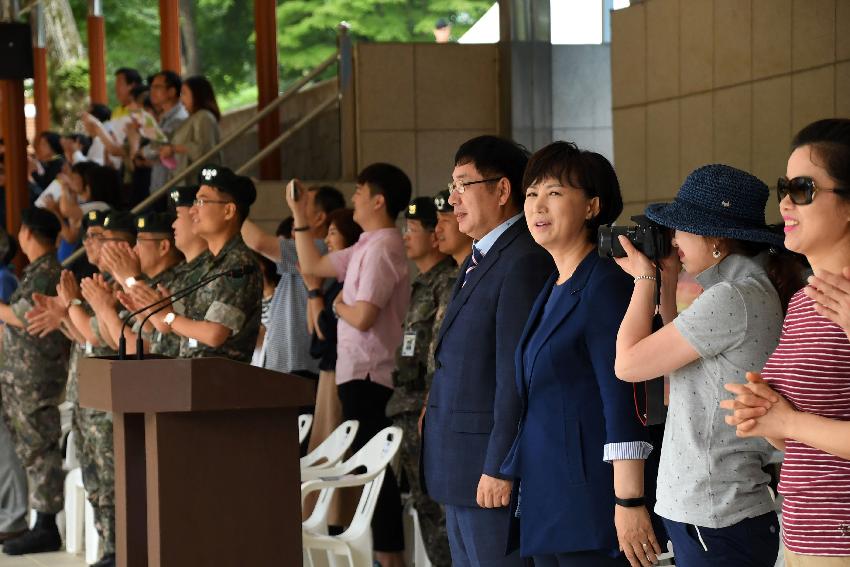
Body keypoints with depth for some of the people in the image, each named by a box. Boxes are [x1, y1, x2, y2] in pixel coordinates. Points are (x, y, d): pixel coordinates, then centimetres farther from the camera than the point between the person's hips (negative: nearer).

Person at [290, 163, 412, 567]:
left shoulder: (382, 248, -15)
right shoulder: (368, 247, 15)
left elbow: (363, 317, -24)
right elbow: (312, 265, 24)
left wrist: (338, 306, -3)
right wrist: (299, 216, 20)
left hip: (367, 376, -10)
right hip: (360, 372, 10)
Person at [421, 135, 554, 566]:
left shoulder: (524, 263, -17)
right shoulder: (478, 260, 15)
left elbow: (517, 375, -21)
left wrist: (499, 468, -21)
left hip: (490, 469, -10)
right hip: (459, 472, 10)